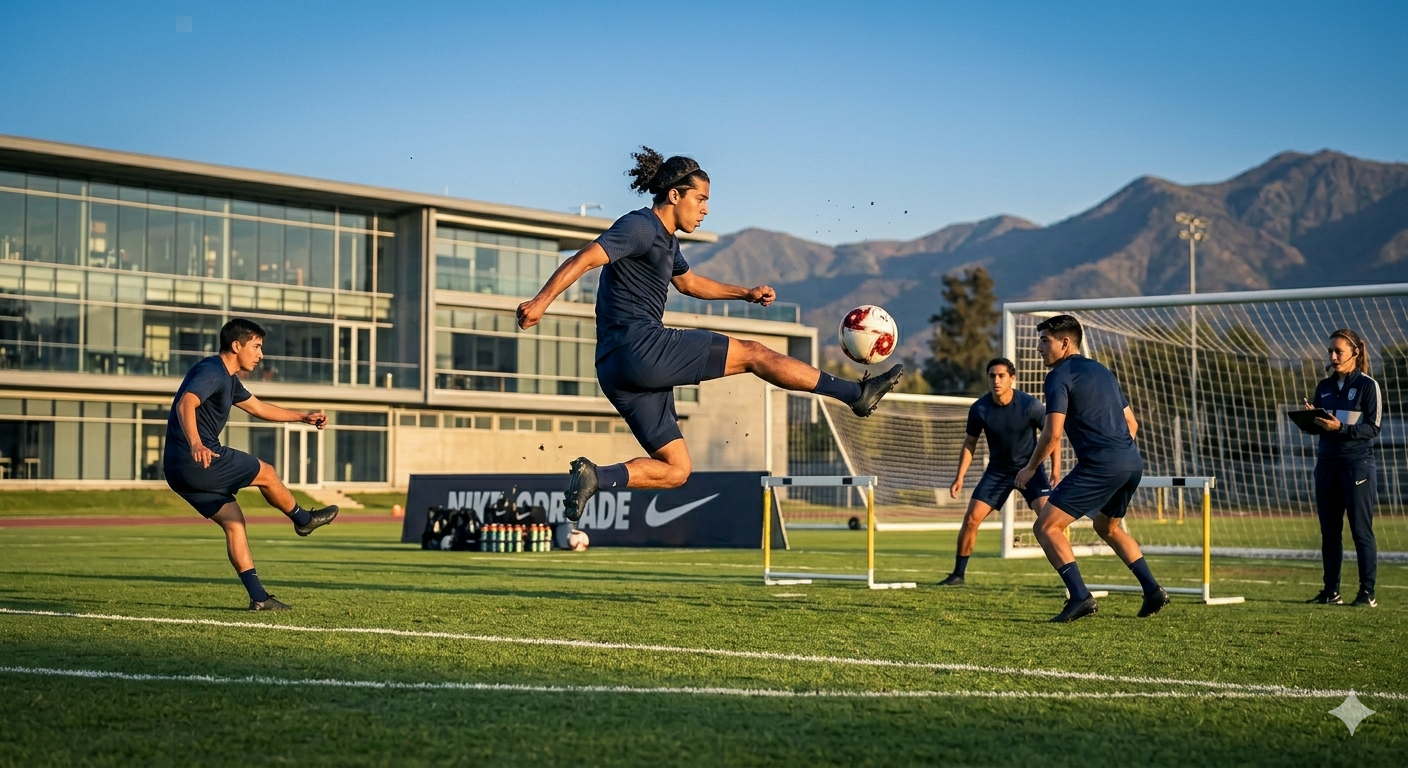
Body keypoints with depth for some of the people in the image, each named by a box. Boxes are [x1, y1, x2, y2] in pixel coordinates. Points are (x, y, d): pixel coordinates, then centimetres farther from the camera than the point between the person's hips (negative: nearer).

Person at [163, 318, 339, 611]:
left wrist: (303, 416, 37)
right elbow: (185, 404, -31)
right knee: (266, 473, 6)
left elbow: (258, 407, 34)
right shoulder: (212, 371, -13)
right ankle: (302, 519, 29)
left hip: (181, 470, 10)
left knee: (233, 523, 8)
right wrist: (195, 445, -48)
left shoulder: (227, 378, 19)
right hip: (199, 460, -10)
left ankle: (258, 596, 6)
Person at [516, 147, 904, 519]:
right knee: (752, 353, -2)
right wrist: (541, 301, -31)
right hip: (640, 346, -10)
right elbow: (584, 259, -19)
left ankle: (592, 476, -9)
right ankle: (857, 393, 2)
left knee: (675, 469, 7)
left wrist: (747, 293, 34)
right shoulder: (640, 227, -8)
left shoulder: (666, 240, 22)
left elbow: (688, 281, 40)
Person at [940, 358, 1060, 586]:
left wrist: (1056, 470, -15)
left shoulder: (1030, 405, -21)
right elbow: (969, 443, 3)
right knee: (971, 518, -6)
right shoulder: (979, 409, -13)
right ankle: (958, 574, 9)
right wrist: (959, 477, -3)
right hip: (997, 470, 2)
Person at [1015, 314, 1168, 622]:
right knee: (1107, 526, 31)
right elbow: (1131, 423, 23)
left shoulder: (1059, 376, -3)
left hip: (1100, 464, -9)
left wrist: (1030, 468, 1)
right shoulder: (1102, 371, 22)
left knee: (1046, 526, -5)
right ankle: (1153, 590, 25)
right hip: (1133, 462, 9)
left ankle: (1080, 597, -16)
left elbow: (1052, 432, -11)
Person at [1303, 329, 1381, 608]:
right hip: (1327, 464, 6)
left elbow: (1373, 428, -10)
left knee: (1361, 530, -5)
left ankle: (1368, 593, -2)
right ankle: (1331, 591, 11)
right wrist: (1311, 419, -6)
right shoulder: (1325, 387, 13)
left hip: (1357, 464, -6)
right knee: (1329, 532, 6)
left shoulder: (1367, 386, -4)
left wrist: (1341, 427, -22)